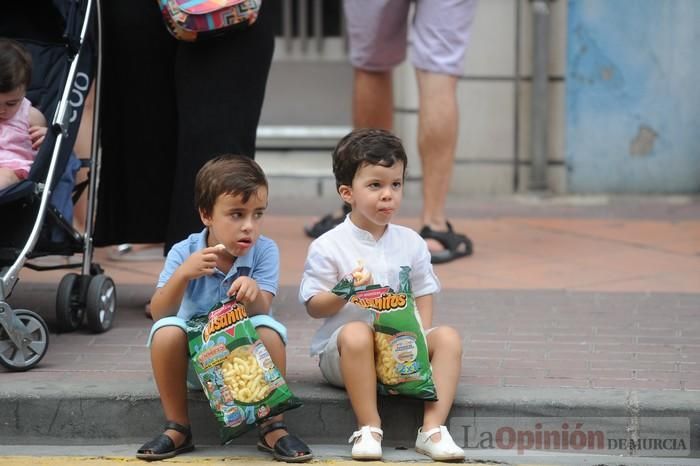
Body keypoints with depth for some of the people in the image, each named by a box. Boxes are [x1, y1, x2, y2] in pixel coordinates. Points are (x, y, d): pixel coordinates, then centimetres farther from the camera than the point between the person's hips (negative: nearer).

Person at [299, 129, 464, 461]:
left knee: (448, 337, -20)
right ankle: (368, 428, -31)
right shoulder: (327, 247, -5)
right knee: (356, 333, -37)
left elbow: (423, 298, 11)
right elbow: (313, 307, -4)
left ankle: (432, 428, -27)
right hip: (341, 353, -4)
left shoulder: (411, 243, 8)